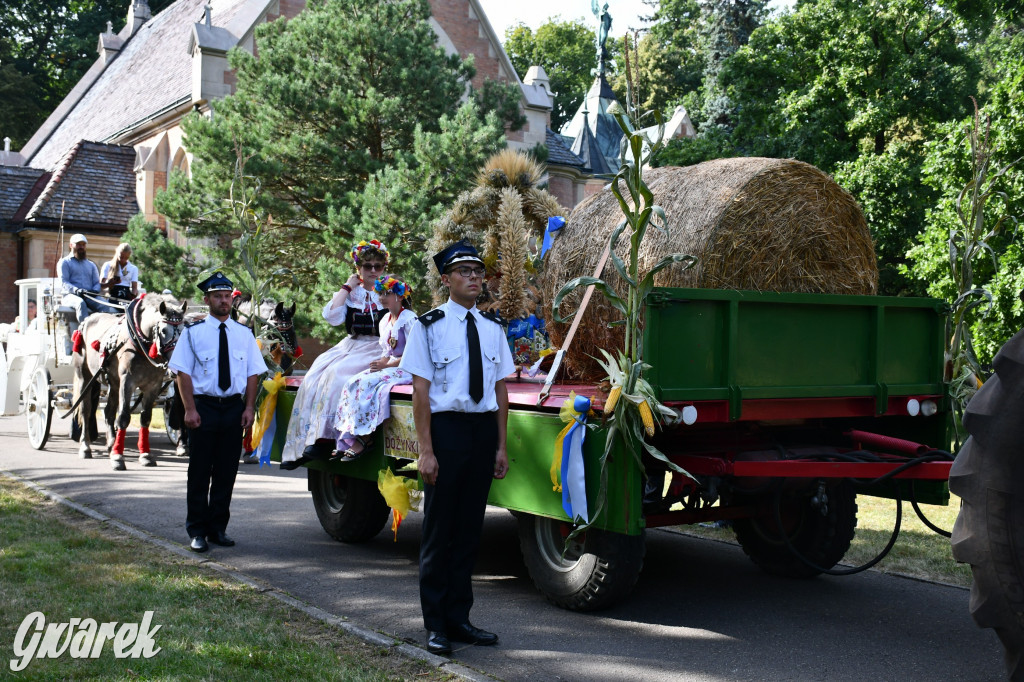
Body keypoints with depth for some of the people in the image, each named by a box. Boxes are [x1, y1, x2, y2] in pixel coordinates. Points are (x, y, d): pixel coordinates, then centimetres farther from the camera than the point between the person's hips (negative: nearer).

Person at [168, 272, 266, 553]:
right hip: (204, 406, -3)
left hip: (234, 408, 3)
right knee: (200, 472, 3)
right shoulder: (193, 332, 1)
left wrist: (249, 408, -1)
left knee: (226, 472, 7)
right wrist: (190, 409, -12)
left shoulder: (244, 334, 9)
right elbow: (183, 372, -3)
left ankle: (218, 528, 18)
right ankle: (197, 532, 12)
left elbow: (253, 373, 9)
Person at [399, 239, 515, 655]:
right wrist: (426, 450, -13)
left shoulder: (493, 327, 9)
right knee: (439, 528, 4)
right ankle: (435, 626, 14)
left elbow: (500, 389, 11)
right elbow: (420, 391, -8)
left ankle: (458, 618, 23)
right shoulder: (429, 326, -5)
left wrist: (501, 446, 7)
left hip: (484, 429, 4)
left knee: (469, 527, 11)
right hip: (447, 428, -4)